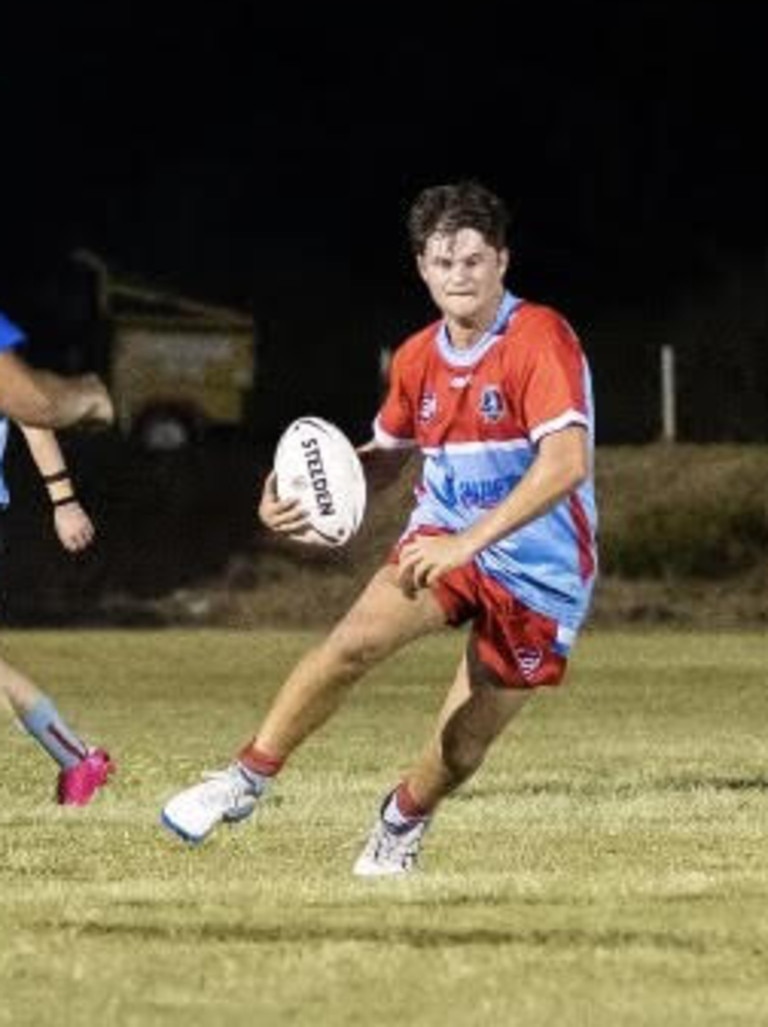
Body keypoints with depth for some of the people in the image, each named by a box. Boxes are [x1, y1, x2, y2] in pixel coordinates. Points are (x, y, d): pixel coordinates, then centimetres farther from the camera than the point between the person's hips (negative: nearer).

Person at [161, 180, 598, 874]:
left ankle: (402, 825, 33)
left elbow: (567, 464, -30)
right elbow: (388, 454, 19)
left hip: (538, 572, -4)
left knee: (459, 753, -1)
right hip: (446, 539, 4)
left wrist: (468, 542, -35)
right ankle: (246, 783, -12)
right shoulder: (418, 359, 2)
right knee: (354, 641, -23)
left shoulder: (541, 340, -19)